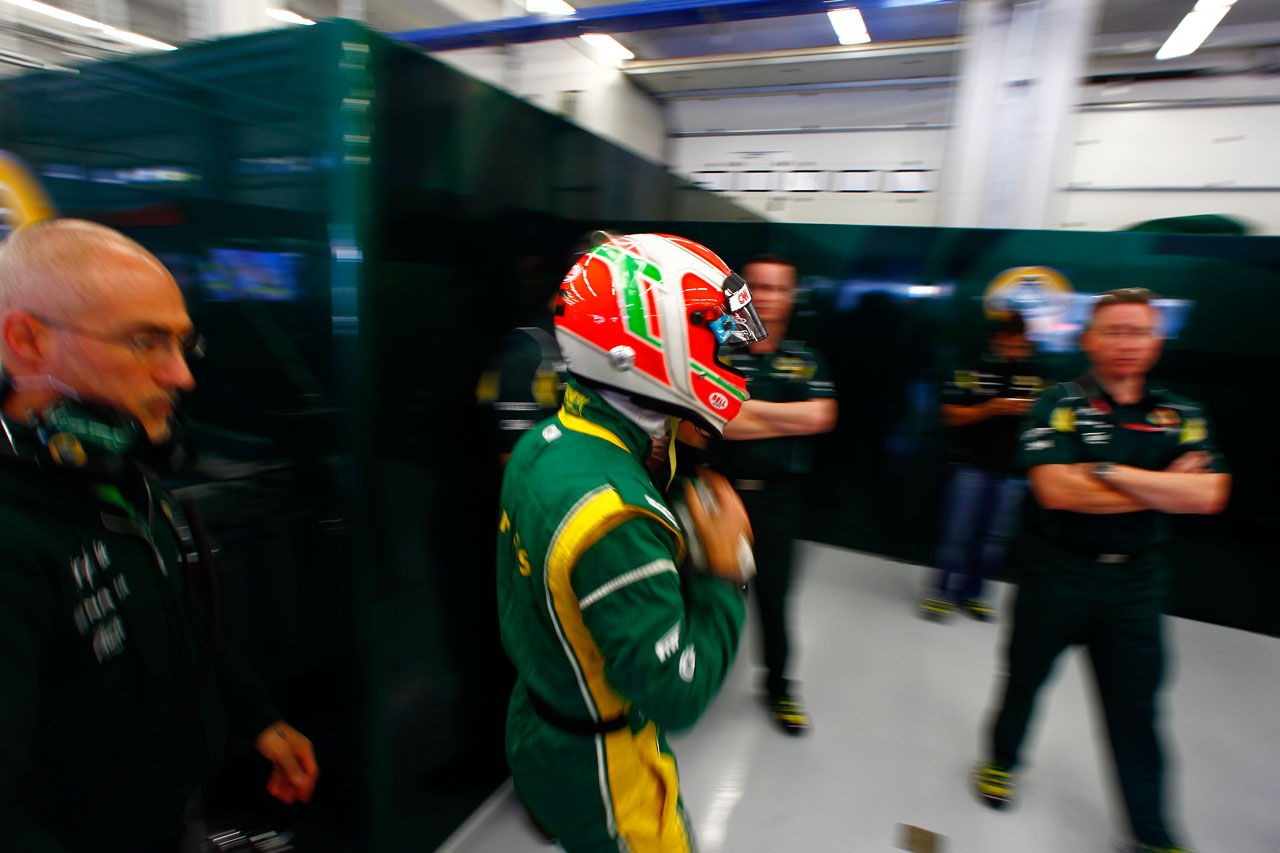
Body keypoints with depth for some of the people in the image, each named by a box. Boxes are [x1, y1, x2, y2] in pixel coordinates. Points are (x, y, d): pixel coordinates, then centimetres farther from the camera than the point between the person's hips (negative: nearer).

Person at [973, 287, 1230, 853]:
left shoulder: (1182, 416, 4)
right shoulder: (1060, 404, -8)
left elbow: (1208, 495, -11)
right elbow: (1056, 489, -21)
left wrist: (1108, 472, -19)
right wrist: (1162, 489, -12)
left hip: (1136, 580, 3)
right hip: (1059, 571, -2)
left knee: (1135, 707, 12)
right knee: (1025, 677, 15)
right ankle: (1001, 761, 40)